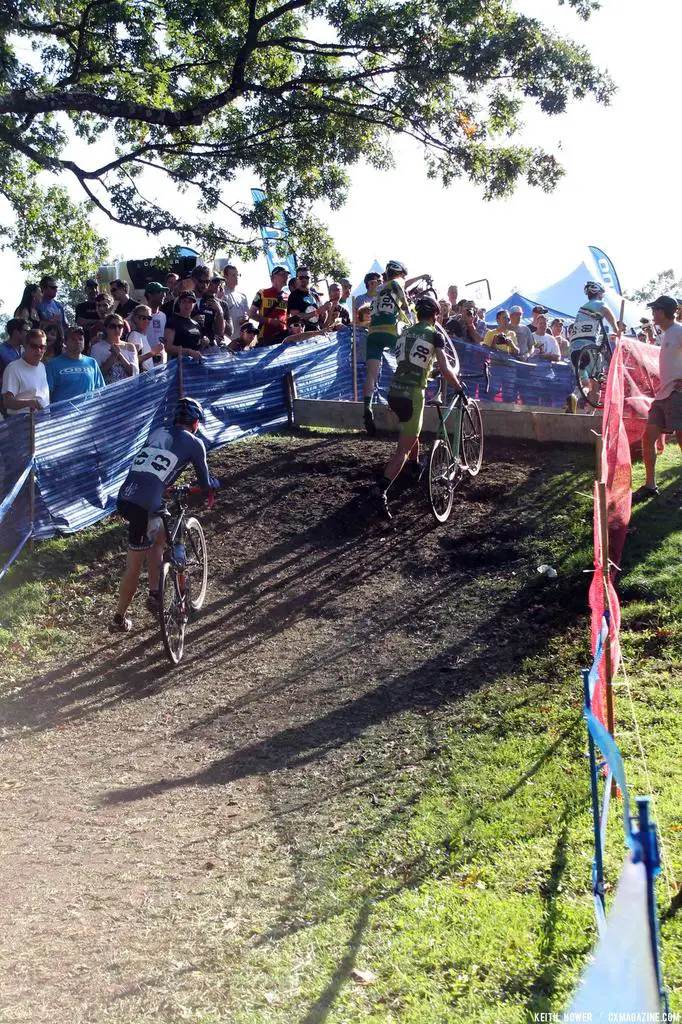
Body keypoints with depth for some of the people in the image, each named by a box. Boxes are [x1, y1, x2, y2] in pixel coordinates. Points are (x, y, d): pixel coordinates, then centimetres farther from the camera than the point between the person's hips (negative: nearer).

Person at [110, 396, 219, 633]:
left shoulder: (156, 433, 21)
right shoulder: (193, 443, 6)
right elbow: (205, 483, 15)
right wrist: (215, 484, 38)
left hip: (124, 497, 6)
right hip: (143, 507, -6)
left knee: (159, 536, 29)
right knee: (134, 566, 8)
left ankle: (154, 595, 27)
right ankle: (119, 620, 17)